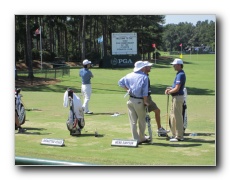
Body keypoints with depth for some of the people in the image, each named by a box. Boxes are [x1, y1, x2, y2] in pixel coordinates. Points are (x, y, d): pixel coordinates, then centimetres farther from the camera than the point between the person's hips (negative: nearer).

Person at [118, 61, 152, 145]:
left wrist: (127, 89, 11)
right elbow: (145, 91, -12)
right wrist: (145, 101, -6)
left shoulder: (129, 75, 6)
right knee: (142, 121, 11)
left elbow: (120, 82, 10)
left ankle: (136, 139, 9)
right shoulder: (144, 77, -9)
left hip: (130, 100, 5)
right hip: (139, 101, -5)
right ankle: (142, 138, 20)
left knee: (133, 121, 7)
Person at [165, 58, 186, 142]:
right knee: (172, 116, 16)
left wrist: (169, 92, -8)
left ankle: (179, 136, 1)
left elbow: (177, 89, -23)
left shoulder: (180, 75, -18)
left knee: (177, 117, -5)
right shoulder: (179, 74, 14)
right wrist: (170, 88, 6)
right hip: (175, 97, 11)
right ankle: (175, 134, 23)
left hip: (178, 97, -11)